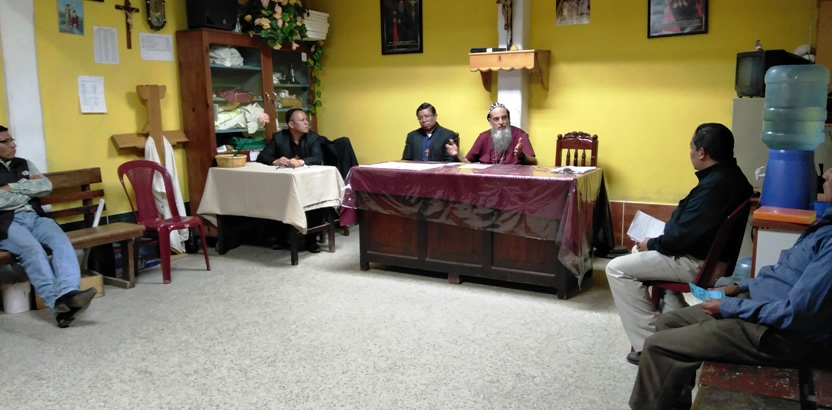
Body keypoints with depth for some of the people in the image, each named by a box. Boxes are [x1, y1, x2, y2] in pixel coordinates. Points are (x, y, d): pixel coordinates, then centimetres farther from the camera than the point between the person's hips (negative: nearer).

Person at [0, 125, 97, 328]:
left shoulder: (24, 164, 24)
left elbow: (46, 187, 9)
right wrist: (28, 188, 3)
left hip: (35, 217, 4)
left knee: (61, 241, -30)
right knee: (32, 249, -35)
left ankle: (68, 293, -52)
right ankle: (58, 302, -48)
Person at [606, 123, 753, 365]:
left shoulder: (715, 185, -27)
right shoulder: (730, 175, 7)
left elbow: (684, 236, -27)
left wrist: (652, 243, -9)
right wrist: (656, 241, 10)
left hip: (698, 262, -11)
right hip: (708, 252, 11)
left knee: (617, 269, -10)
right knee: (640, 254, 27)